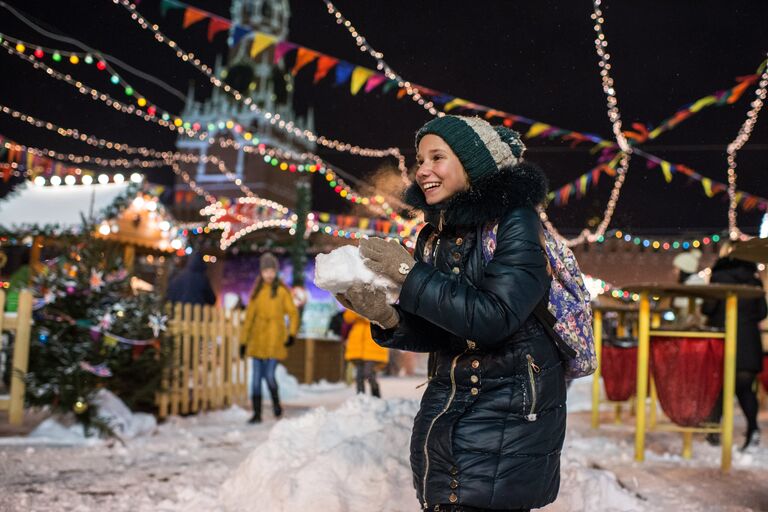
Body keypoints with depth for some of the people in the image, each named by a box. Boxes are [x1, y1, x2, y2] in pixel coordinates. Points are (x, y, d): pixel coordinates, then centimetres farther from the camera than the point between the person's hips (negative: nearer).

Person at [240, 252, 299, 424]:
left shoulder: (282, 290, 1)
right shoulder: (256, 291, 12)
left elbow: (293, 313, 1)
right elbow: (249, 316, 14)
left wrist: (292, 333, -11)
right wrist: (244, 340, 12)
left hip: (275, 339, -4)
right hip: (257, 339, 4)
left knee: (269, 375, -9)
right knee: (256, 377, 1)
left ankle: (276, 403, 19)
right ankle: (257, 413, 7)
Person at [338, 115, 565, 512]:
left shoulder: (515, 223, -11)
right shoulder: (437, 235, 8)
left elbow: (493, 317, -23)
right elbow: (436, 336, 8)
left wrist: (410, 274, -19)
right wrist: (388, 318, -11)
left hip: (511, 413, -6)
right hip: (447, 407, 6)